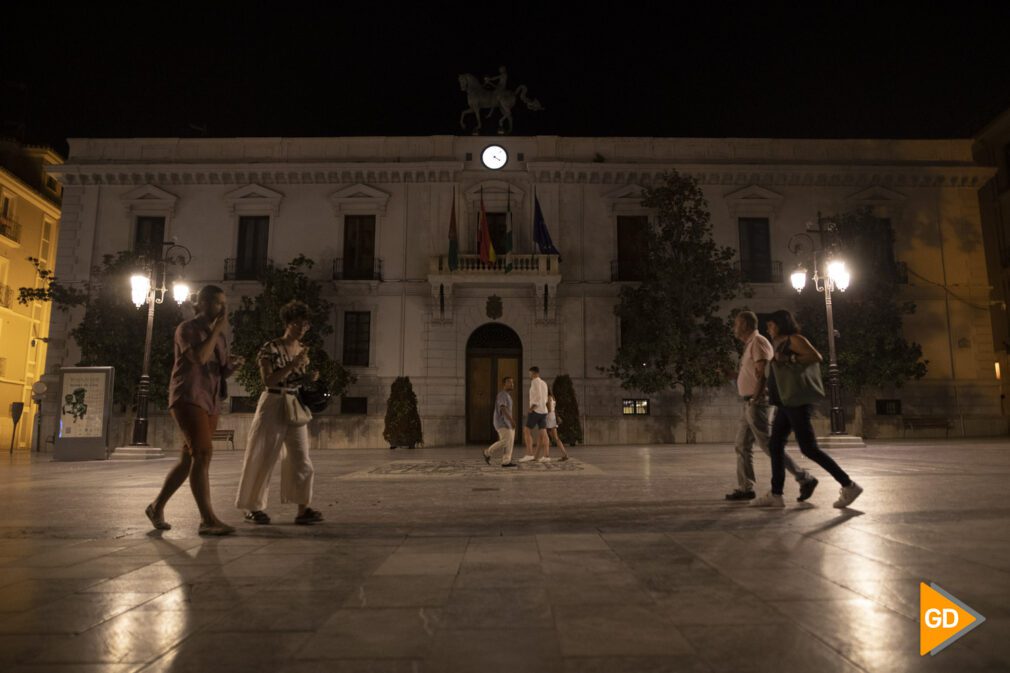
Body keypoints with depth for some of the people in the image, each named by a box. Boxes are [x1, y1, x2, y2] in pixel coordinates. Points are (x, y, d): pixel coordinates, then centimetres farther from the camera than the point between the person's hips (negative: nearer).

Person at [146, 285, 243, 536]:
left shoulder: (219, 337, 18)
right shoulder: (186, 329, -3)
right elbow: (199, 357, -21)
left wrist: (234, 365, -4)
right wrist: (217, 328, -13)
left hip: (210, 403, 8)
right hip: (188, 399, -8)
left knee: (189, 459, 10)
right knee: (203, 453, -20)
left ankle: (157, 507, 27)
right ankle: (208, 519, -22)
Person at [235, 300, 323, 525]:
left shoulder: (303, 350, 9)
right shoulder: (270, 348, -9)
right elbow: (268, 381, -17)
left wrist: (310, 377, -3)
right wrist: (293, 365, -24)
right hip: (272, 405, -5)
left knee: (300, 457, 0)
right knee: (263, 456, 2)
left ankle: (303, 509, 2)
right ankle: (254, 507, 16)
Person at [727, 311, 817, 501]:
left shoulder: (758, 341, -11)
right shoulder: (750, 344, 19)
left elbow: (762, 372, -20)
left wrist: (755, 397, -21)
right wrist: (732, 374, 20)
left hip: (757, 403, -10)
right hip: (749, 404, 10)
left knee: (768, 445, -9)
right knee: (742, 445, 9)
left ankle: (805, 479, -2)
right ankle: (745, 488, 12)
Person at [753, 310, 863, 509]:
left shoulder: (794, 339, -7)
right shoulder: (781, 344, 20)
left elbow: (817, 357, -20)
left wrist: (789, 359, -20)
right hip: (786, 404, 10)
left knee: (809, 448, -9)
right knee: (775, 445, 6)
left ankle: (849, 486, -1)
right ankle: (775, 495, 8)